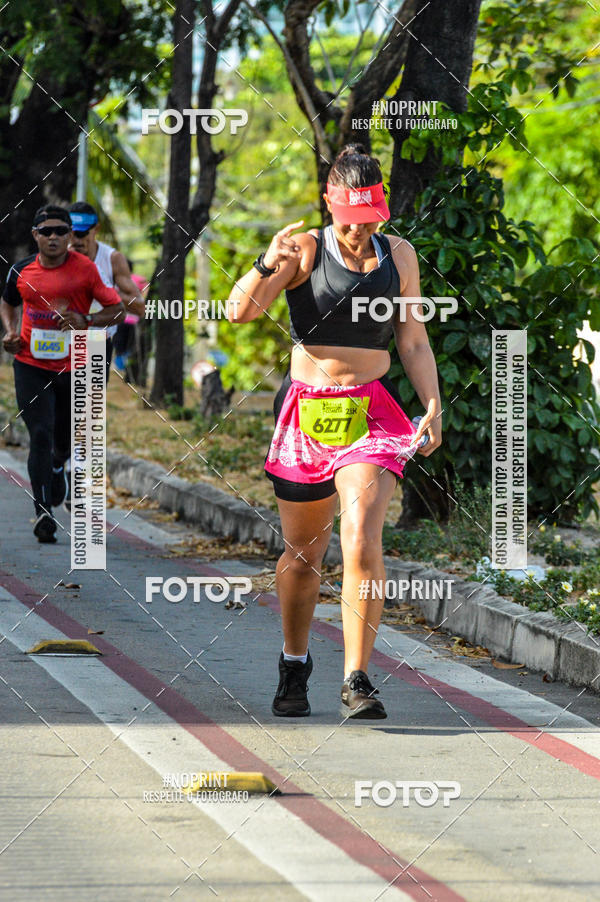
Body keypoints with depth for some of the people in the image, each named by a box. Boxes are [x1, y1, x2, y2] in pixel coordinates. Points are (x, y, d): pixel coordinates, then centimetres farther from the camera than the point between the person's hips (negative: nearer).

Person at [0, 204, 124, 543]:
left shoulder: (86, 269, -8)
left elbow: (118, 310, -2)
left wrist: (86, 321, -20)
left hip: (73, 368, 0)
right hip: (31, 366, 0)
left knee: (65, 443, 14)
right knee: (40, 436, -11)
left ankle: (57, 466, 52)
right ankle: (44, 515, -8)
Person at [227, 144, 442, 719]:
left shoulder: (398, 256, 7)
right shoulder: (305, 250, -2)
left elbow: (414, 342, 13)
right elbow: (240, 310, -13)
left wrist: (432, 404, -1)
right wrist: (266, 268, -32)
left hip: (372, 410, 0)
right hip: (306, 410, 0)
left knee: (361, 542, -20)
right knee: (302, 553, 10)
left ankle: (357, 680, -15)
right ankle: (294, 667, 34)